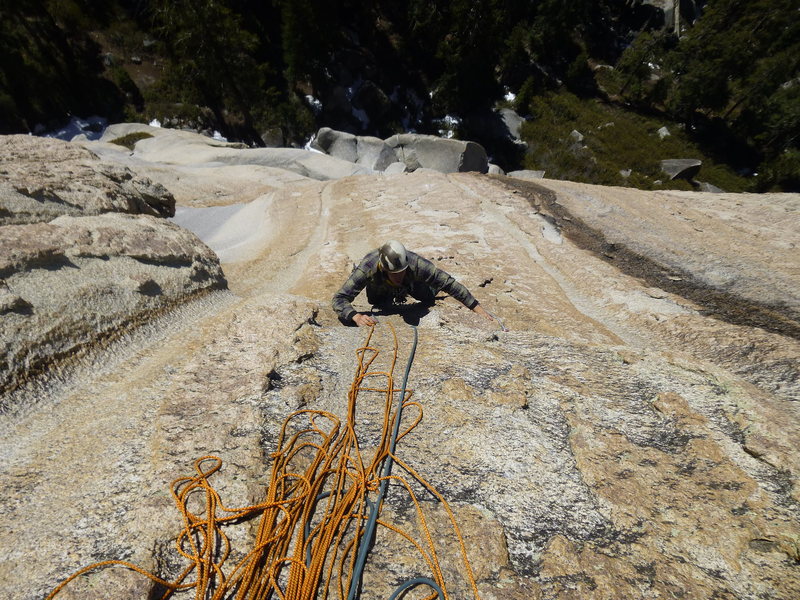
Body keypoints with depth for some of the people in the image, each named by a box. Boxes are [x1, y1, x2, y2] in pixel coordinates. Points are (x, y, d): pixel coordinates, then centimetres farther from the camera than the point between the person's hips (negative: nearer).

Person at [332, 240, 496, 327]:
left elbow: (449, 283, -37)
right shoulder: (367, 269, -46)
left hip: (409, 282, 1)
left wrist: (478, 309, -36)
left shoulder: (416, 264, -45)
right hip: (379, 287, 0)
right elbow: (339, 299, -43)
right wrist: (356, 316, -63)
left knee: (429, 299, 8)